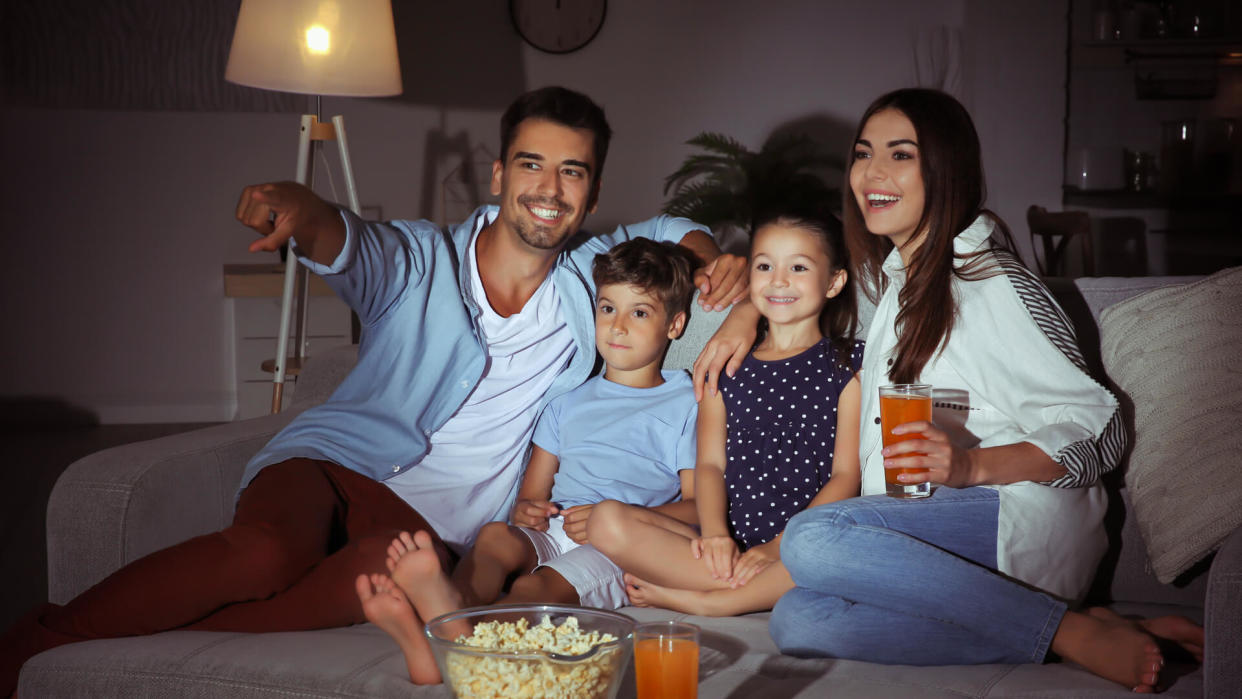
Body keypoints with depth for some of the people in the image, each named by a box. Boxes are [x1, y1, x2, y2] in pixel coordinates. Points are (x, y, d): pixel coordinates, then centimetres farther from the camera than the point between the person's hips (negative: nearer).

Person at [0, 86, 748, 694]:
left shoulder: (591, 278, 14)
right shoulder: (421, 260, 2)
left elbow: (669, 230, 24)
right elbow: (346, 245, -18)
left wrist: (714, 259, -2)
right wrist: (301, 206, -44)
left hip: (431, 516, 2)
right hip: (333, 457, -2)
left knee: (391, 565, -37)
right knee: (268, 552, -37)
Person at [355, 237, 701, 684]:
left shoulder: (683, 405, 14)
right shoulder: (568, 400, 29)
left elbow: (700, 505, 3)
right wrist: (525, 508, -1)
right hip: (550, 531, 5)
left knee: (539, 587, -36)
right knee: (495, 535, -32)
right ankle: (454, 605, -65)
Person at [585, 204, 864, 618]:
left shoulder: (848, 364, 6)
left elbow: (847, 474, -2)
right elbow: (710, 463, 9)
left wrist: (779, 547, -14)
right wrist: (715, 534, -12)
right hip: (731, 542, 3)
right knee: (607, 521, -19)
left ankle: (702, 602, -24)